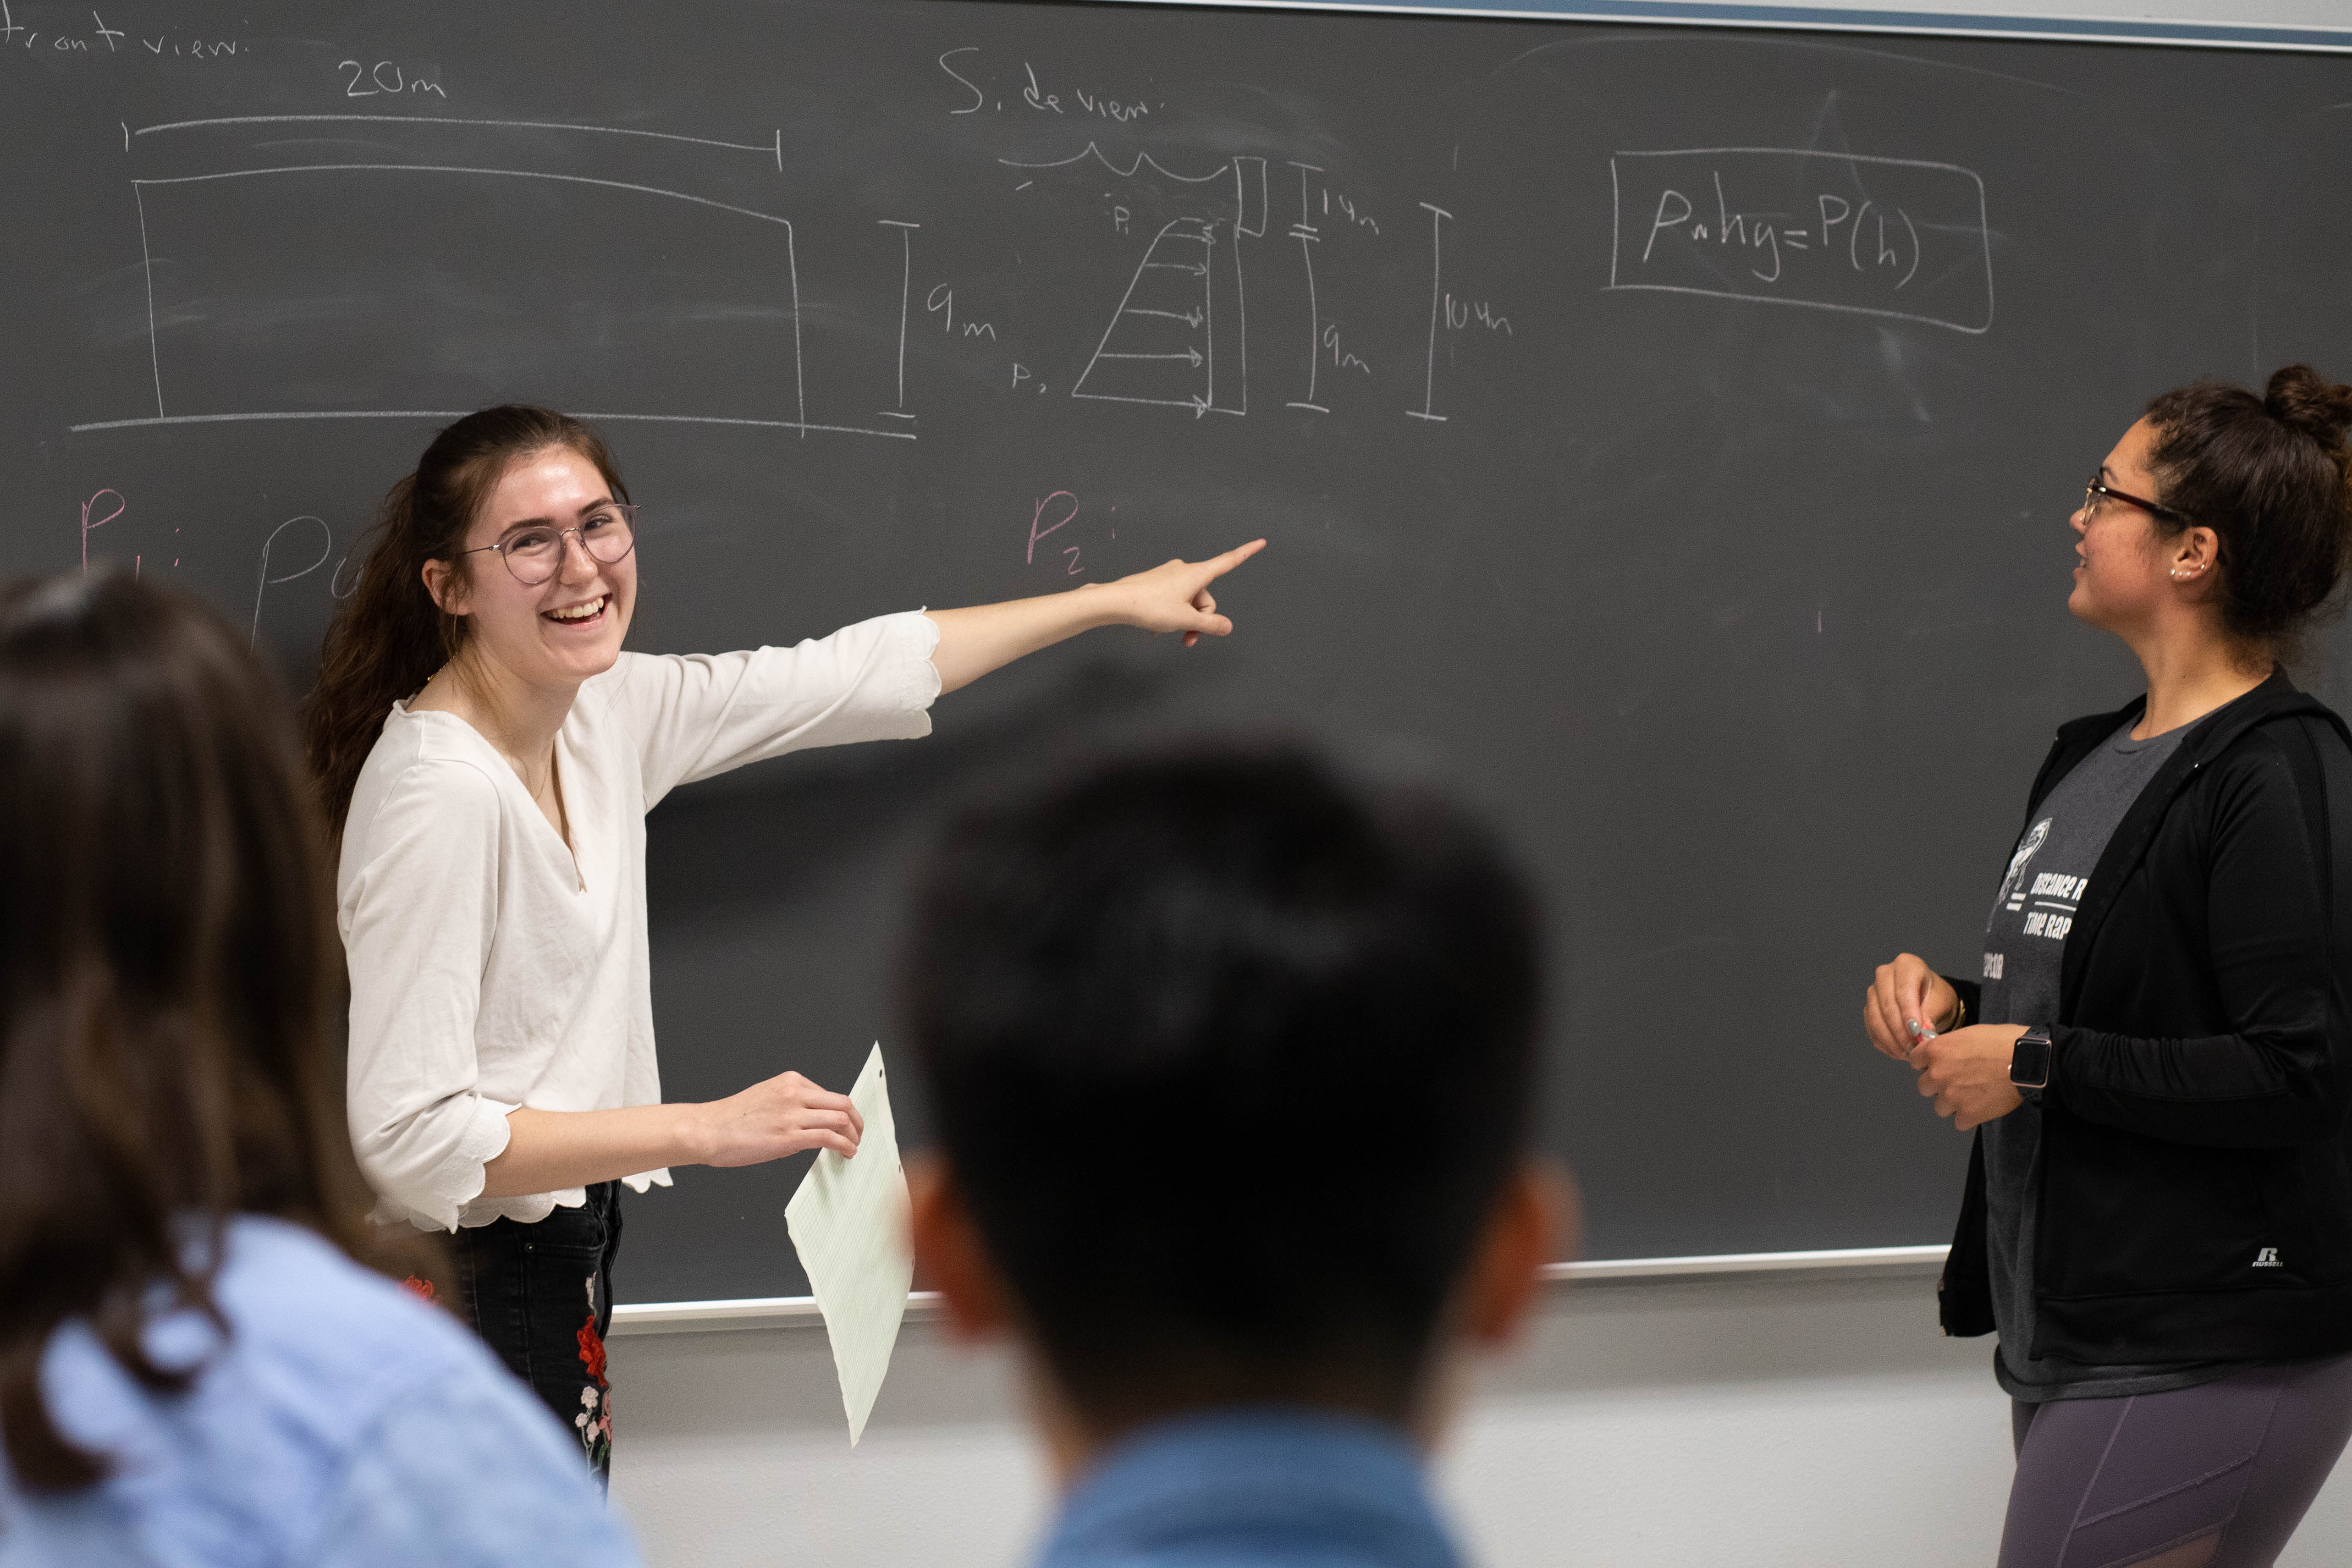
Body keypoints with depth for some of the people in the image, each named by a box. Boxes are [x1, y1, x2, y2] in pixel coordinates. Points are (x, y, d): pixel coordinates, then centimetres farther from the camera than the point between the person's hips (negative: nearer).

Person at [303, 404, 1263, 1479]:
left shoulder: (600, 713, 2)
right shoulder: (438, 792, -23)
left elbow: (850, 676, 16)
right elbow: (410, 1135, -26)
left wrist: (1114, 601, 24)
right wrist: (709, 1130, -22)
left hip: (559, 1277, 8)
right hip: (462, 1289, -8)